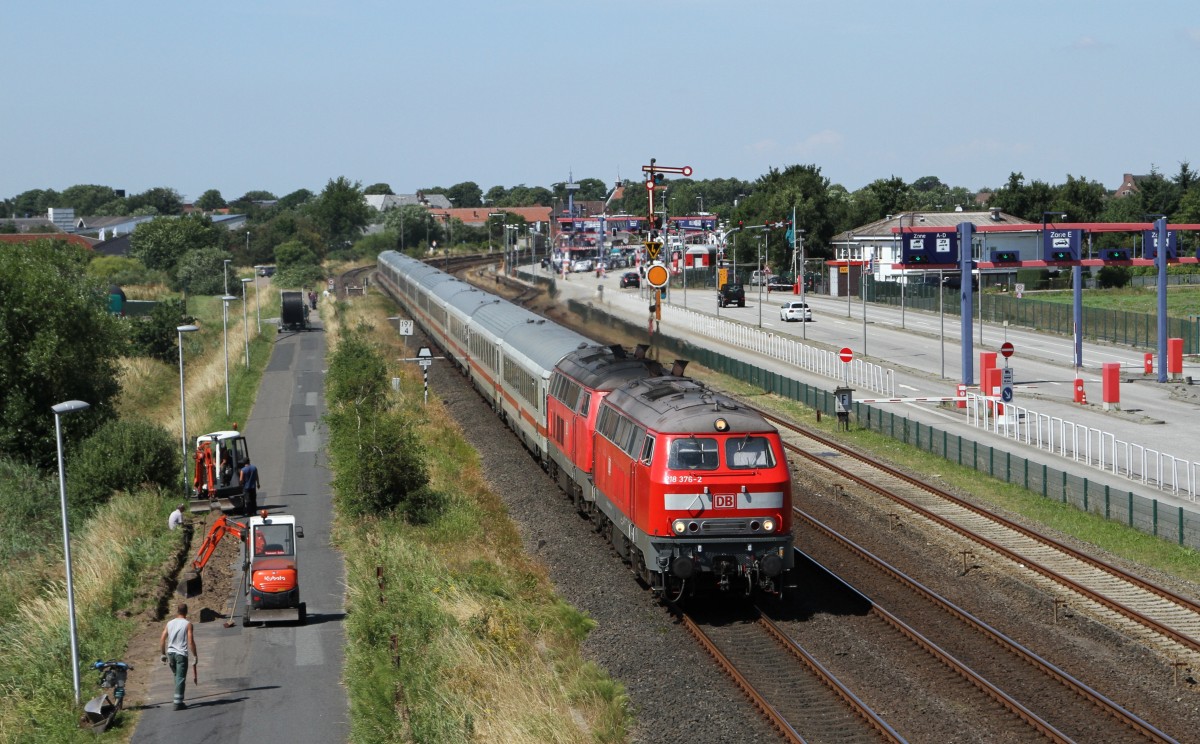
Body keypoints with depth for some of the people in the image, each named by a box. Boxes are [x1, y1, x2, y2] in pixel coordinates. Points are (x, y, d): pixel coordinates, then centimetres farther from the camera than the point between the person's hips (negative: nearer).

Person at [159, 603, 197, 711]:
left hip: (170, 653, 5)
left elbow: (162, 640, 6)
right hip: (181, 654, -5)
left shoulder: (170, 623, 8)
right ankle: (178, 703, -7)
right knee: (180, 678, -2)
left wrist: (163, 654, 14)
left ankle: (179, 700, 22)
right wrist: (195, 655, -3)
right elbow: (191, 642, -10)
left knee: (177, 676, 19)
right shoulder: (187, 624, -6)